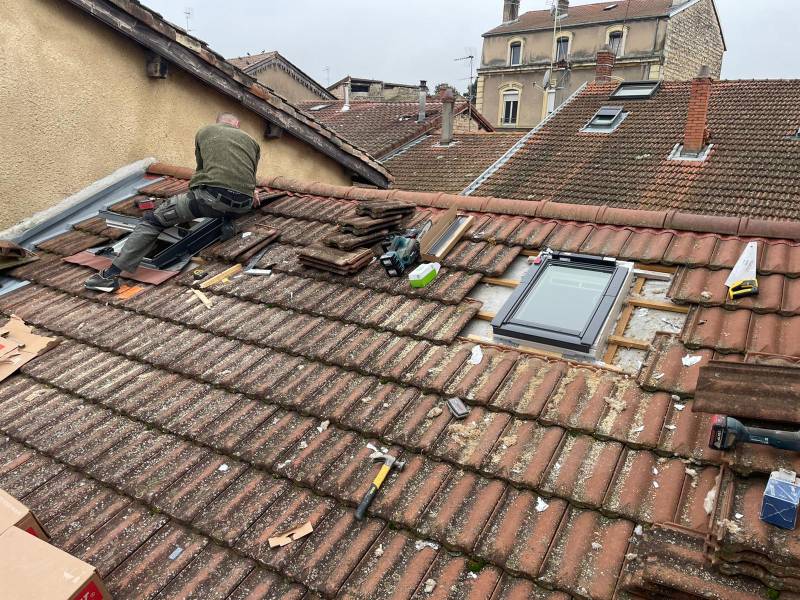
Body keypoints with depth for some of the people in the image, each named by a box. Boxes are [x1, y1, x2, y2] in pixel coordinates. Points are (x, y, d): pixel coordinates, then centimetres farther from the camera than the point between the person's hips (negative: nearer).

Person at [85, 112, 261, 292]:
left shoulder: (204, 132, 24)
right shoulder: (251, 141, 29)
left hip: (213, 196, -3)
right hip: (244, 204, 4)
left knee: (153, 220, 4)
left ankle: (111, 275, -4)